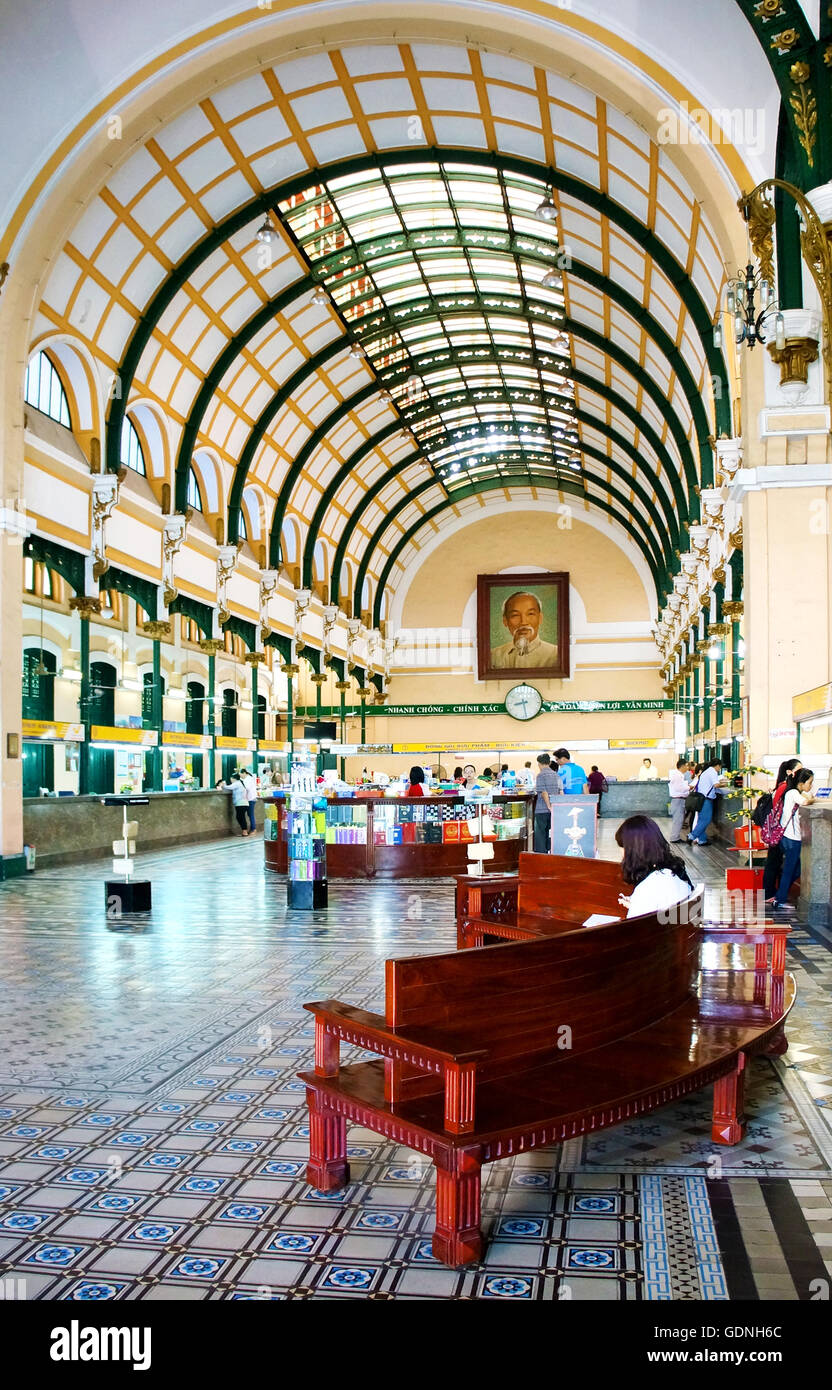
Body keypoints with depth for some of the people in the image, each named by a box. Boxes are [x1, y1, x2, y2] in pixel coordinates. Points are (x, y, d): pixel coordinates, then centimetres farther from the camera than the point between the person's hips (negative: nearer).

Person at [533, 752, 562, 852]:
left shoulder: (541, 774, -8)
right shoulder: (556, 774, 10)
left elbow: (543, 792, -15)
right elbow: (561, 792, 7)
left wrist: (549, 806, -12)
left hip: (542, 809, -6)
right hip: (555, 809, 6)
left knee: (540, 833, 1)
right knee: (550, 833, 13)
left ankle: (541, 853, -1)